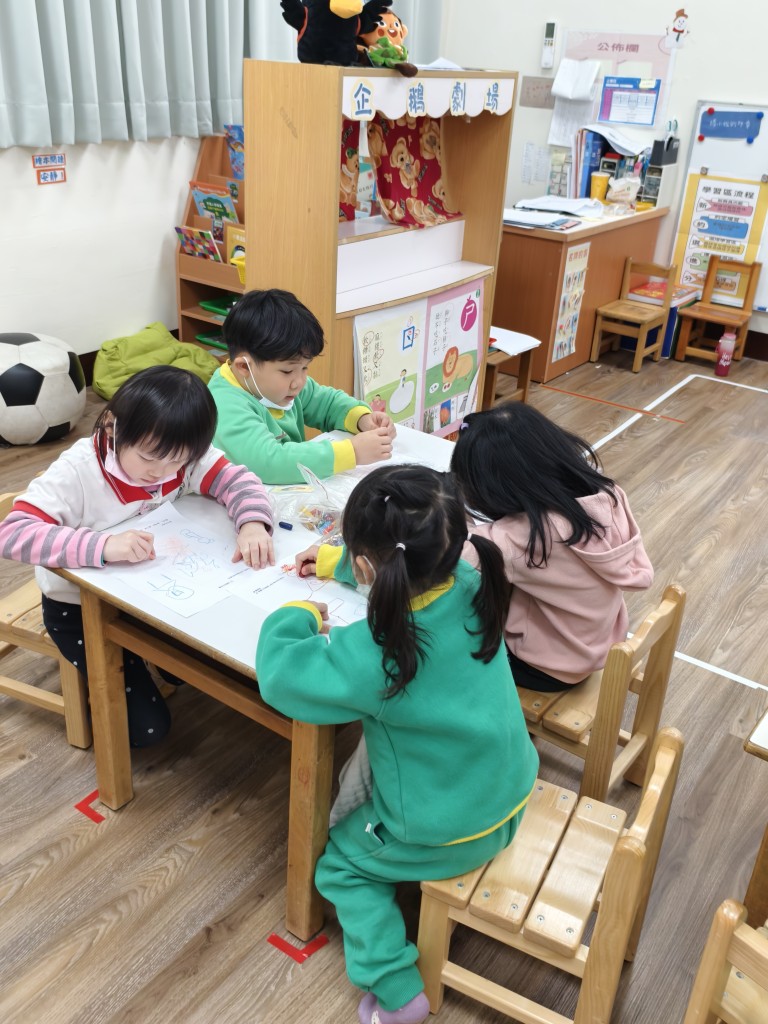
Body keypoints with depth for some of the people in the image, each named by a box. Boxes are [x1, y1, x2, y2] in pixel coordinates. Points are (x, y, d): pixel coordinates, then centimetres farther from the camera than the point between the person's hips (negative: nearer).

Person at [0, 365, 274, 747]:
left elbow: (236, 480, -14)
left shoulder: (183, 457, -16)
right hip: (81, 608, -5)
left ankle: (147, 662, 29)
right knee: (146, 726, -8)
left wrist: (253, 524, -38)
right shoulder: (77, 472, -30)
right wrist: (103, 545, -51)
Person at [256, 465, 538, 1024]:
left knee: (339, 865, 21)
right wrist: (334, 560, 18)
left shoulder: (371, 656, -35)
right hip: (513, 799, 7)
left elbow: (279, 674, -22)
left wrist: (297, 616, -3)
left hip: (448, 838, -6)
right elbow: (416, 568, 7)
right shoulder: (470, 587, -16)